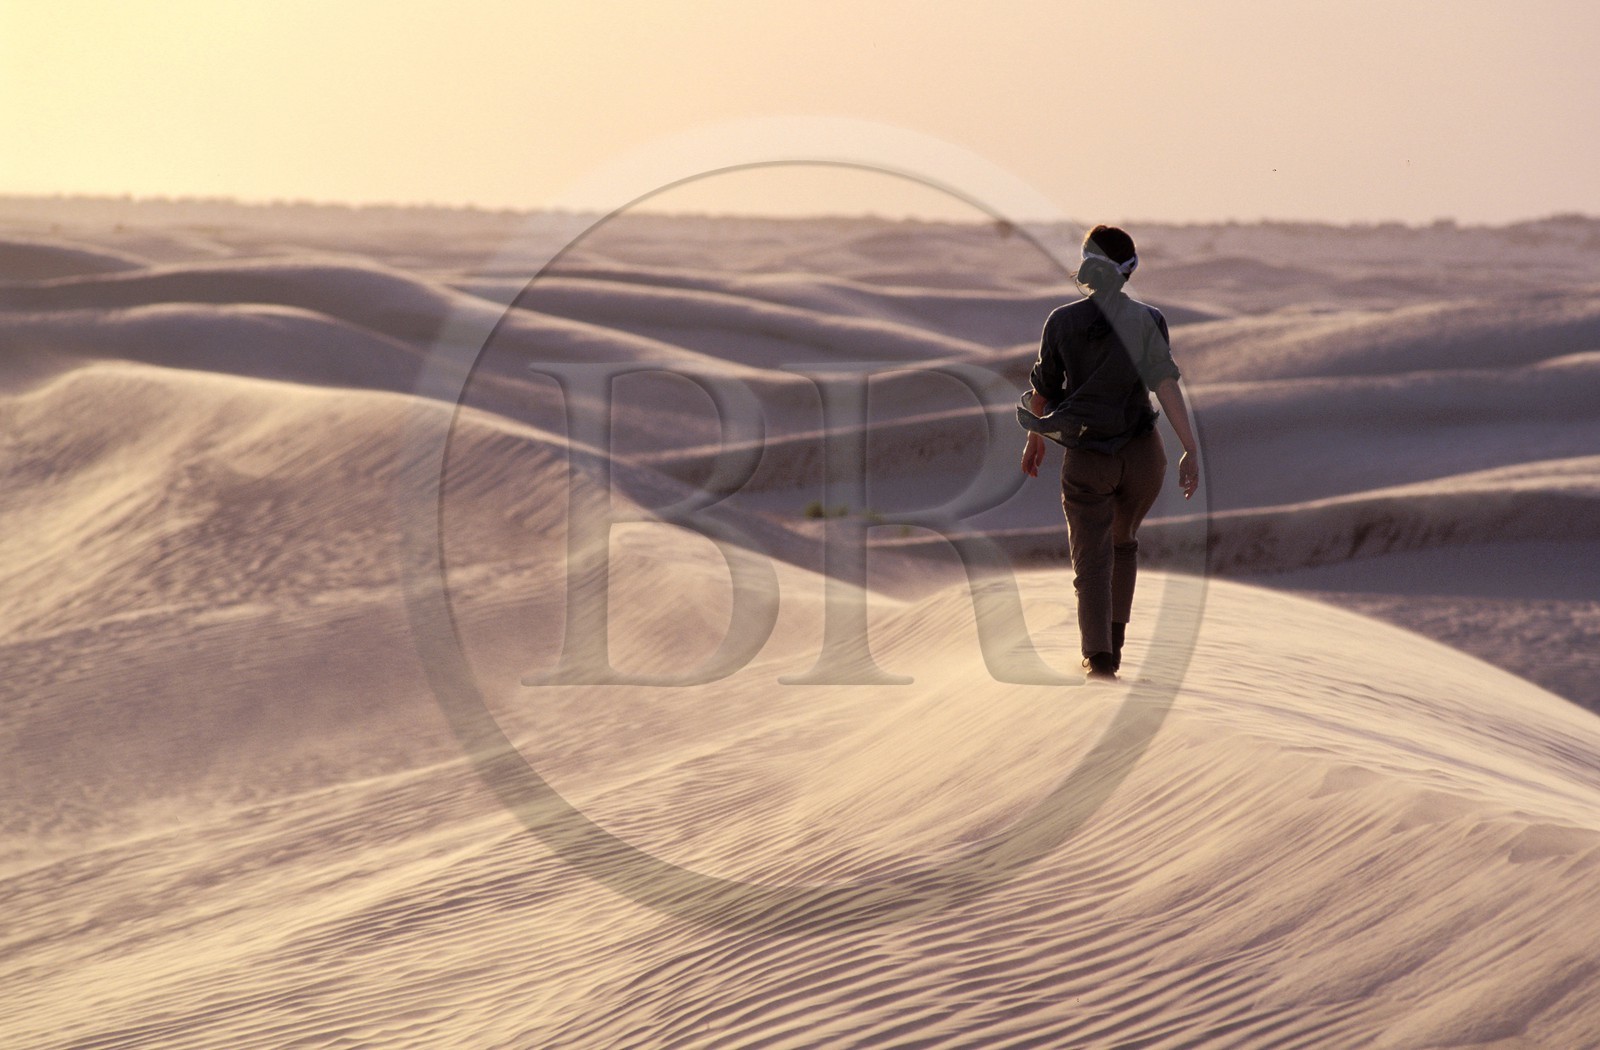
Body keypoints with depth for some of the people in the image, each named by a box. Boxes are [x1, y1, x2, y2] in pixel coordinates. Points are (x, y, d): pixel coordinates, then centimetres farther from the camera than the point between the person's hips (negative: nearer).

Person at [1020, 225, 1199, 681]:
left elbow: (1044, 391, 3)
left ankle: (1098, 657, -17)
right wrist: (1191, 450, -16)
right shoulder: (1147, 320, -6)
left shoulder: (1061, 322, -4)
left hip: (1086, 457, -1)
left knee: (1091, 560, 0)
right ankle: (1114, 643, 28)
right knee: (1124, 543, 24)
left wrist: (1035, 439, 20)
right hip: (1142, 453, 1)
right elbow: (1166, 386, -15)